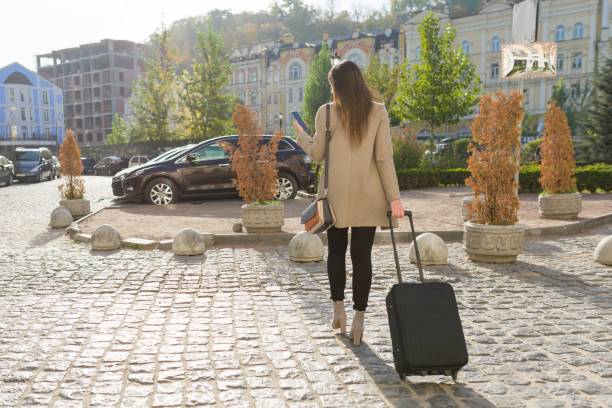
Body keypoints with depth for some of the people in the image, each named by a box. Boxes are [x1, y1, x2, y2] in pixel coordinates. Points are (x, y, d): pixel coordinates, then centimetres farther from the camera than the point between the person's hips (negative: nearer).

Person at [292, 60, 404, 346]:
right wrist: (394, 196, -4)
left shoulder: (326, 112, -4)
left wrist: (301, 136, 23)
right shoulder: (378, 112, -2)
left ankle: (338, 309, 18)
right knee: (362, 256, 6)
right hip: (368, 196, 1)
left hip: (337, 195, 0)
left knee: (336, 251, 18)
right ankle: (359, 318, 7)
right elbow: (384, 157, -6)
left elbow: (317, 154, 3)